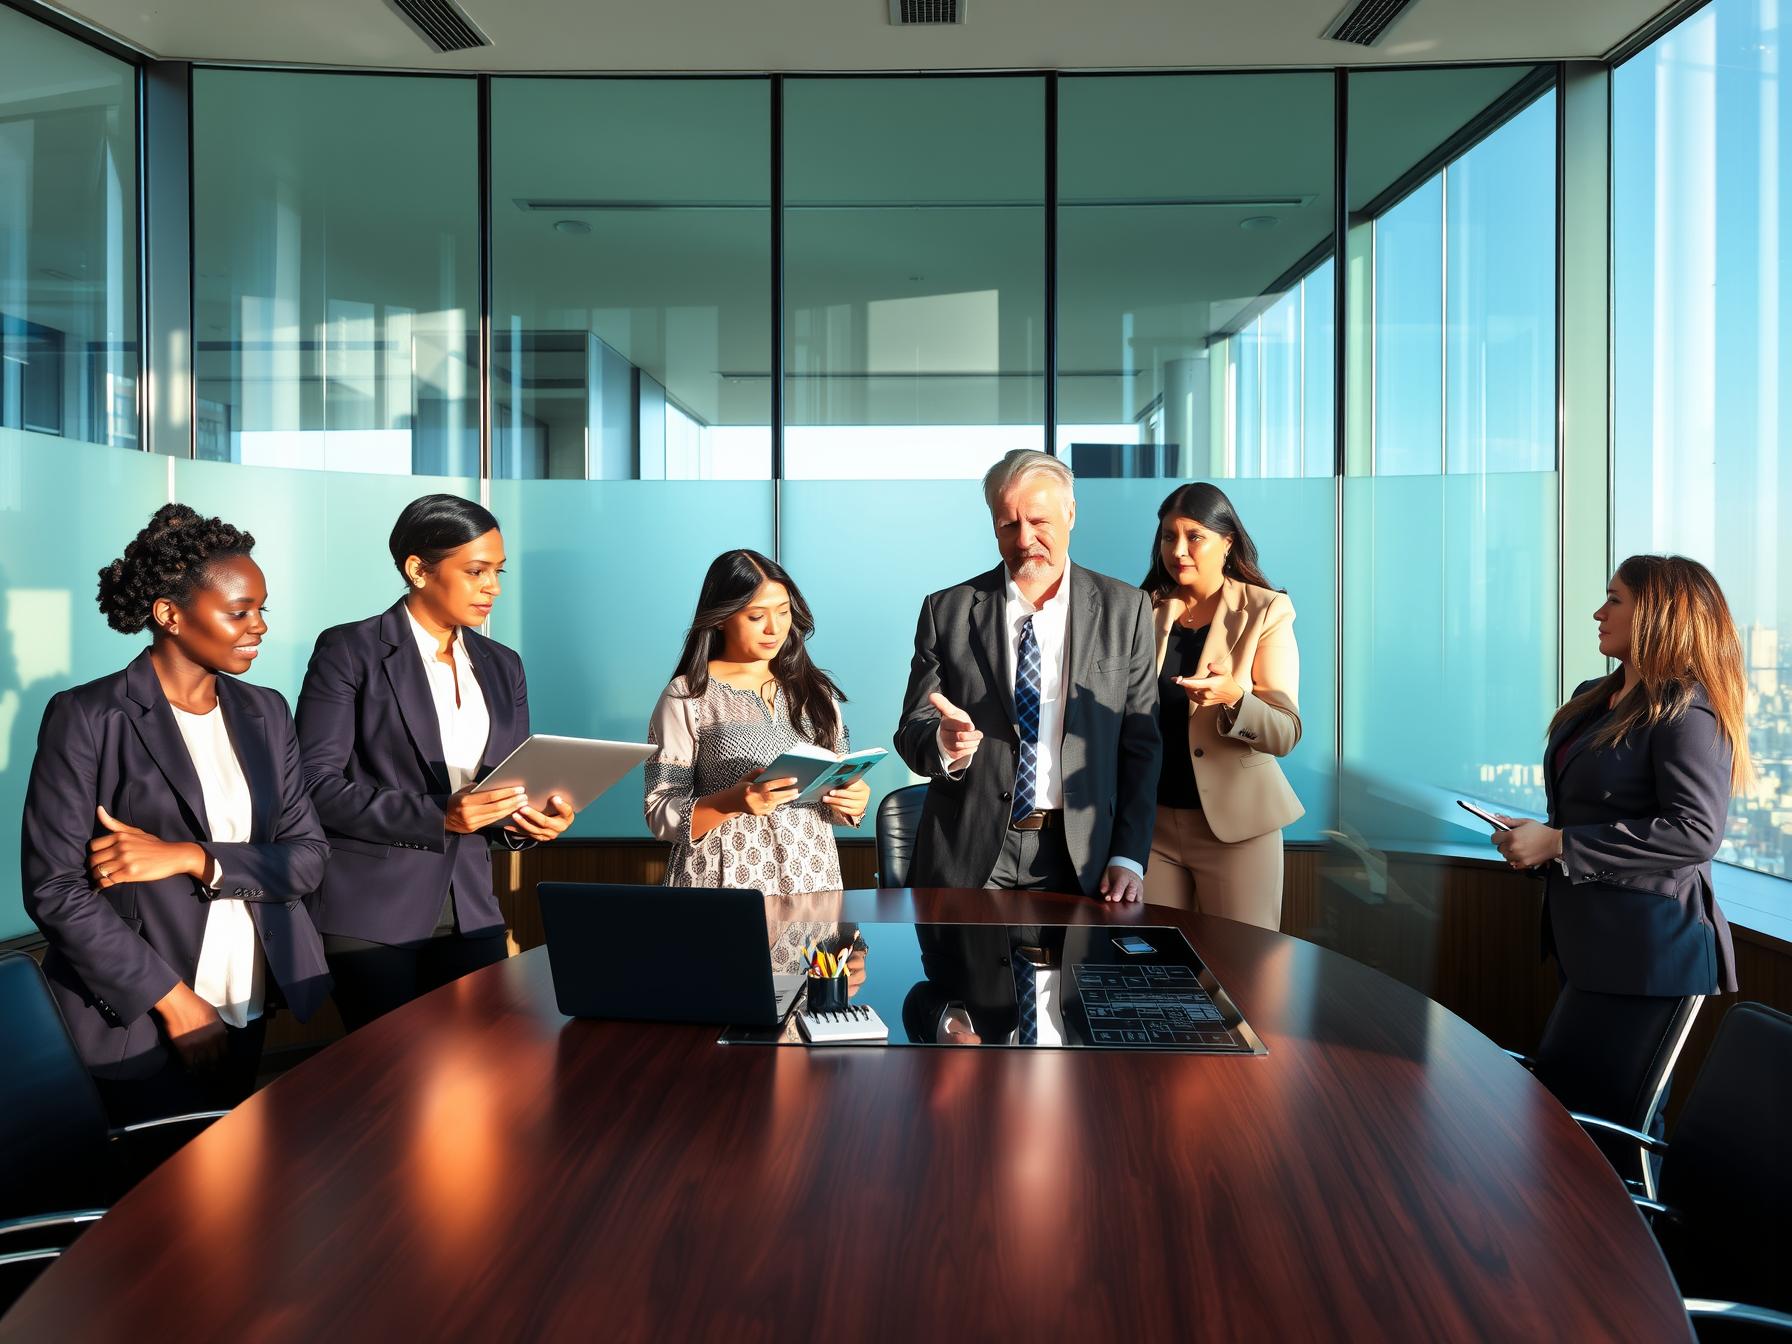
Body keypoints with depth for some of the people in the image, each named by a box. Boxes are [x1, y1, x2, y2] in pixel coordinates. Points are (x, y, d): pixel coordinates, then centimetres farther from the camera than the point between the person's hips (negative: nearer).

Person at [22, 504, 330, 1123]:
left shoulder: (265, 712, 8)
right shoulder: (86, 717, -7)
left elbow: (309, 856, 3)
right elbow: (55, 888, -10)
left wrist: (191, 858, -13)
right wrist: (175, 1002, -14)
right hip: (138, 1028, -4)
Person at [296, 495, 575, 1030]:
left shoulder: (502, 666, 11)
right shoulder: (350, 651, -6)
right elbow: (317, 784, -12)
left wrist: (529, 818, -9)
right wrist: (436, 816, -21)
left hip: (471, 910, 5)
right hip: (372, 914, -5)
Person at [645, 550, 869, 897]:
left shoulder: (816, 692, 8)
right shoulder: (687, 698, -4)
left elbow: (840, 789, 14)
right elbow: (660, 815, -8)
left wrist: (853, 801, -9)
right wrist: (734, 801, -23)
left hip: (811, 880, 4)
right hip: (725, 881, -3)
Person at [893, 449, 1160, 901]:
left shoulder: (1123, 609, 1)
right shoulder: (946, 611, 0)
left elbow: (1139, 743, 2)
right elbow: (911, 732, 0)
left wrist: (1129, 857, -5)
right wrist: (944, 743, -24)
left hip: (1078, 860, 0)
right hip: (966, 858, 0)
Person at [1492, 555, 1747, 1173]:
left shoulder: (1687, 713, -13)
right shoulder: (1591, 700, 15)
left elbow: (1696, 832, -22)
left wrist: (1558, 844, -20)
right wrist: (1533, 836, 7)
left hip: (1647, 951, -10)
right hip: (1589, 941, 10)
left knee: (1583, 1113, -8)